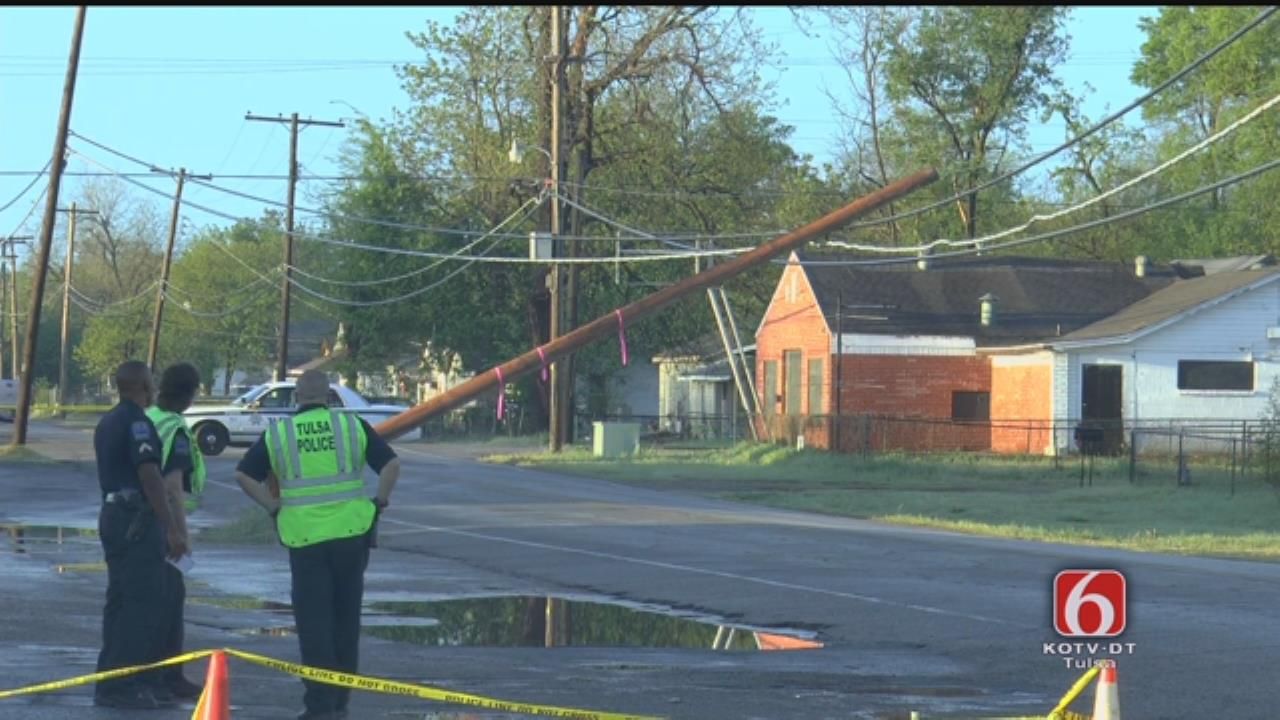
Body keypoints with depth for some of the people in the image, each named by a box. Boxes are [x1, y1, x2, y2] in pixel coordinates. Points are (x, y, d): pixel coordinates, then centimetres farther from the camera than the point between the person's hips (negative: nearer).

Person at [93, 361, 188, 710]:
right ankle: (120, 685, -10)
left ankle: (112, 682, 16)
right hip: (137, 518, -10)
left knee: (121, 601, 13)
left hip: (112, 514, 10)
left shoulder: (107, 422, 16)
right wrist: (171, 528, -21)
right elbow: (149, 477, -21)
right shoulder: (137, 422, -14)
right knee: (143, 604, -8)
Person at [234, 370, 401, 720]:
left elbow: (244, 475, 1)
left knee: (313, 622, 4)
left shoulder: (278, 432, 2)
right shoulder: (353, 426, 1)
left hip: (304, 537, -1)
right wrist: (379, 503, 5)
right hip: (351, 531, 1)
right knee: (346, 619, 13)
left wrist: (274, 507, 5)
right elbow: (391, 464, -5)